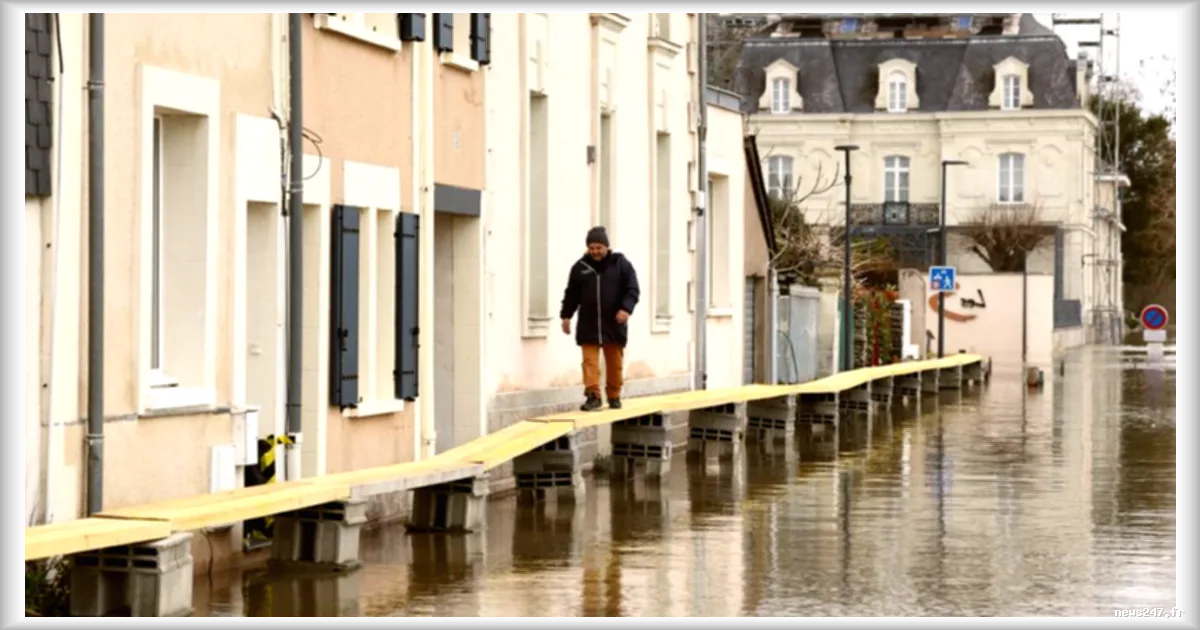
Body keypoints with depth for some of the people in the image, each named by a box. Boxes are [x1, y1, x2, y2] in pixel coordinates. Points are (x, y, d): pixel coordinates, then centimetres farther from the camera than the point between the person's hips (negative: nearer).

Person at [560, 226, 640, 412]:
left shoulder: (621, 264, 1)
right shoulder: (580, 267, 7)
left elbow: (632, 290, -4)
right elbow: (572, 294, 13)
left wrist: (626, 308, -19)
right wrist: (566, 316, 9)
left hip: (614, 324, -1)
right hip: (588, 324, 1)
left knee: (615, 363, 8)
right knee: (590, 361, -9)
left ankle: (614, 396, 19)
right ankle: (593, 395, -12)